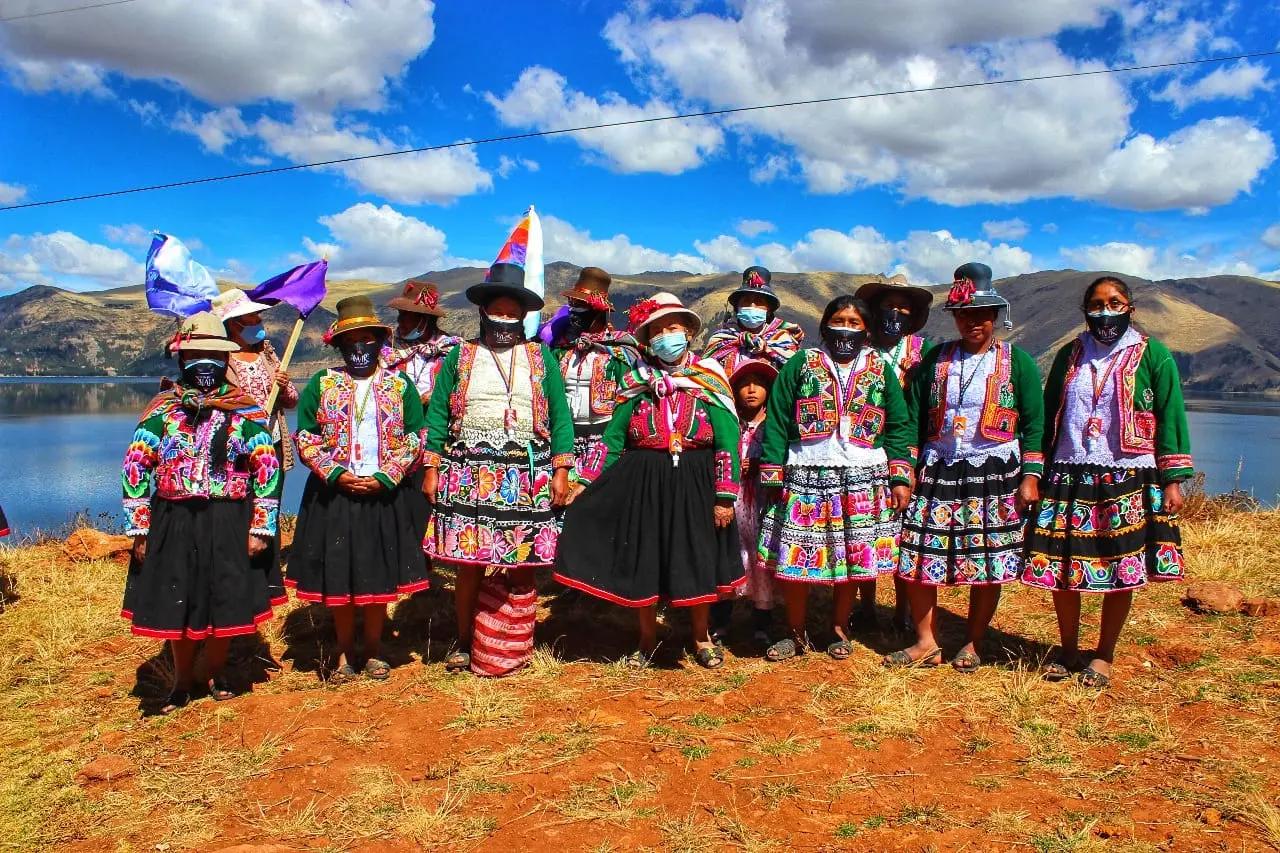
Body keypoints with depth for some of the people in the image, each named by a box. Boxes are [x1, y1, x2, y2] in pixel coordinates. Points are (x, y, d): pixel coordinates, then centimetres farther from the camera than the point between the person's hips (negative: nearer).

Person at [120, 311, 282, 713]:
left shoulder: (244, 407, -1)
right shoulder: (162, 407, 3)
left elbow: (268, 466, -3)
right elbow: (135, 466, 3)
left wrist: (260, 526, -8)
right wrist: (140, 528, -2)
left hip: (227, 522, -1)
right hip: (172, 521, 1)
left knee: (224, 600, 7)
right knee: (175, 603, 9)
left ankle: (217, 673, 30)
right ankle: (182, 680, 30)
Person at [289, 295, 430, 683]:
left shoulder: (400, 385, 5)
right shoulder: (321, 384, 5)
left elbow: (414, 439, 2)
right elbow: (306, 439, 3)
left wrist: (384, 477, -10)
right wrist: (336, 474, -11)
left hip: (386, 496, 0)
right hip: (333, 495, 0)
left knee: (380, 577, 5)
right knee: (337, 578, 4)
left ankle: (373, 649, 23)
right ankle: (345, 652, 22)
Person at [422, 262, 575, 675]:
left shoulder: (541, 358, 9)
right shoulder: (460, 357, 9)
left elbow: (560, 417, 6)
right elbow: (437, 415, 8)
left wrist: (561, 471, -1)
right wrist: (432, 469, 0)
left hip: (528, 480, 0)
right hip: (469, 477, 0)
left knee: (523, 567, 2)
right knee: (469, 564, 2)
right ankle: (463, 644, 20)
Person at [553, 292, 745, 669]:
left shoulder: (709, 377, -2)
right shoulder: (637, 380, 4)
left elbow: (727, 441, -5)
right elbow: (613, 438, 6)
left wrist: (725, 496, -10)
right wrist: (588, 484, 1)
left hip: (694, 482, -1)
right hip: (642, 482, 2)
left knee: (697, 560, 8)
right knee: (642, 562, 9)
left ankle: (701, 638, 31)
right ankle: (647, 639, 30)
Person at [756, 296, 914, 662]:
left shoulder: (881, 370, 10)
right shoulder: (800, 365, 5)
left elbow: (898, 426, 9)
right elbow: (777, 423, 1)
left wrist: (900, 477, 1)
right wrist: (772, 478, -5)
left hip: (862, 483, 2)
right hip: (804, 481, -1)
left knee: (853, 563, 7)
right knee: (795, 561, 1)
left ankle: (839, 629, 28)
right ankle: (796, 634, 20)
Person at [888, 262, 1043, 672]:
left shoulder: (1017, 362, 4)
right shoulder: (936, 359, 9)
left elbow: (1034, 424, 3)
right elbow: (913, 419, 8)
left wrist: (1030, 476, -6)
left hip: (994, 475, -2)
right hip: (937, 470, 2)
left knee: (988, 563, 3)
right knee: (918, 557, -1)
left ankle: (972, 645, 20)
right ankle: (926, 642, 13)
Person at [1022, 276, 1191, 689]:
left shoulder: (1152, 355, 3)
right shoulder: (1070, 355, 11)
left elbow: (1170, 418, 1)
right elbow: (1047, 416, 13)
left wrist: (1172, 480, -5)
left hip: (1128, 480, -2)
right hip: (1069, 478, 2)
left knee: (1121, 572, 3)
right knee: (1060, 568, 3)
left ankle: (1104, 656, 21)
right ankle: (1068, 650, 23)